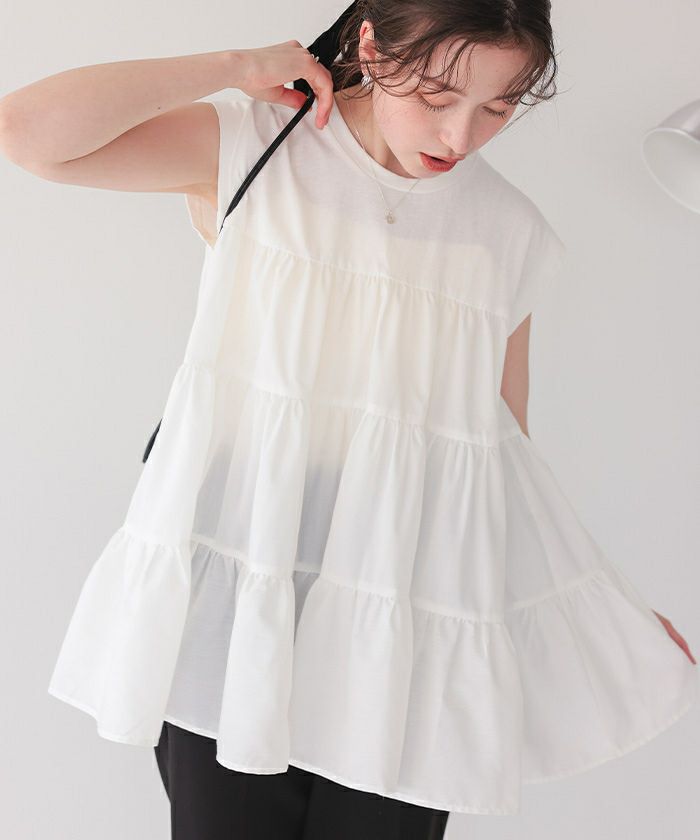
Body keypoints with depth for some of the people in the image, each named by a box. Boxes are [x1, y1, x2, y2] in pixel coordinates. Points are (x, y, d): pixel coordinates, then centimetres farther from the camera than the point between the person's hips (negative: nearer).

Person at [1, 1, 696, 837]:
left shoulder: (512, 235, 4)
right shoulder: (249, 152, -2)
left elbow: (507, 450, 10)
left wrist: (616, 615, 9)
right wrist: (241, 67, -10)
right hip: (231, 615, -1)